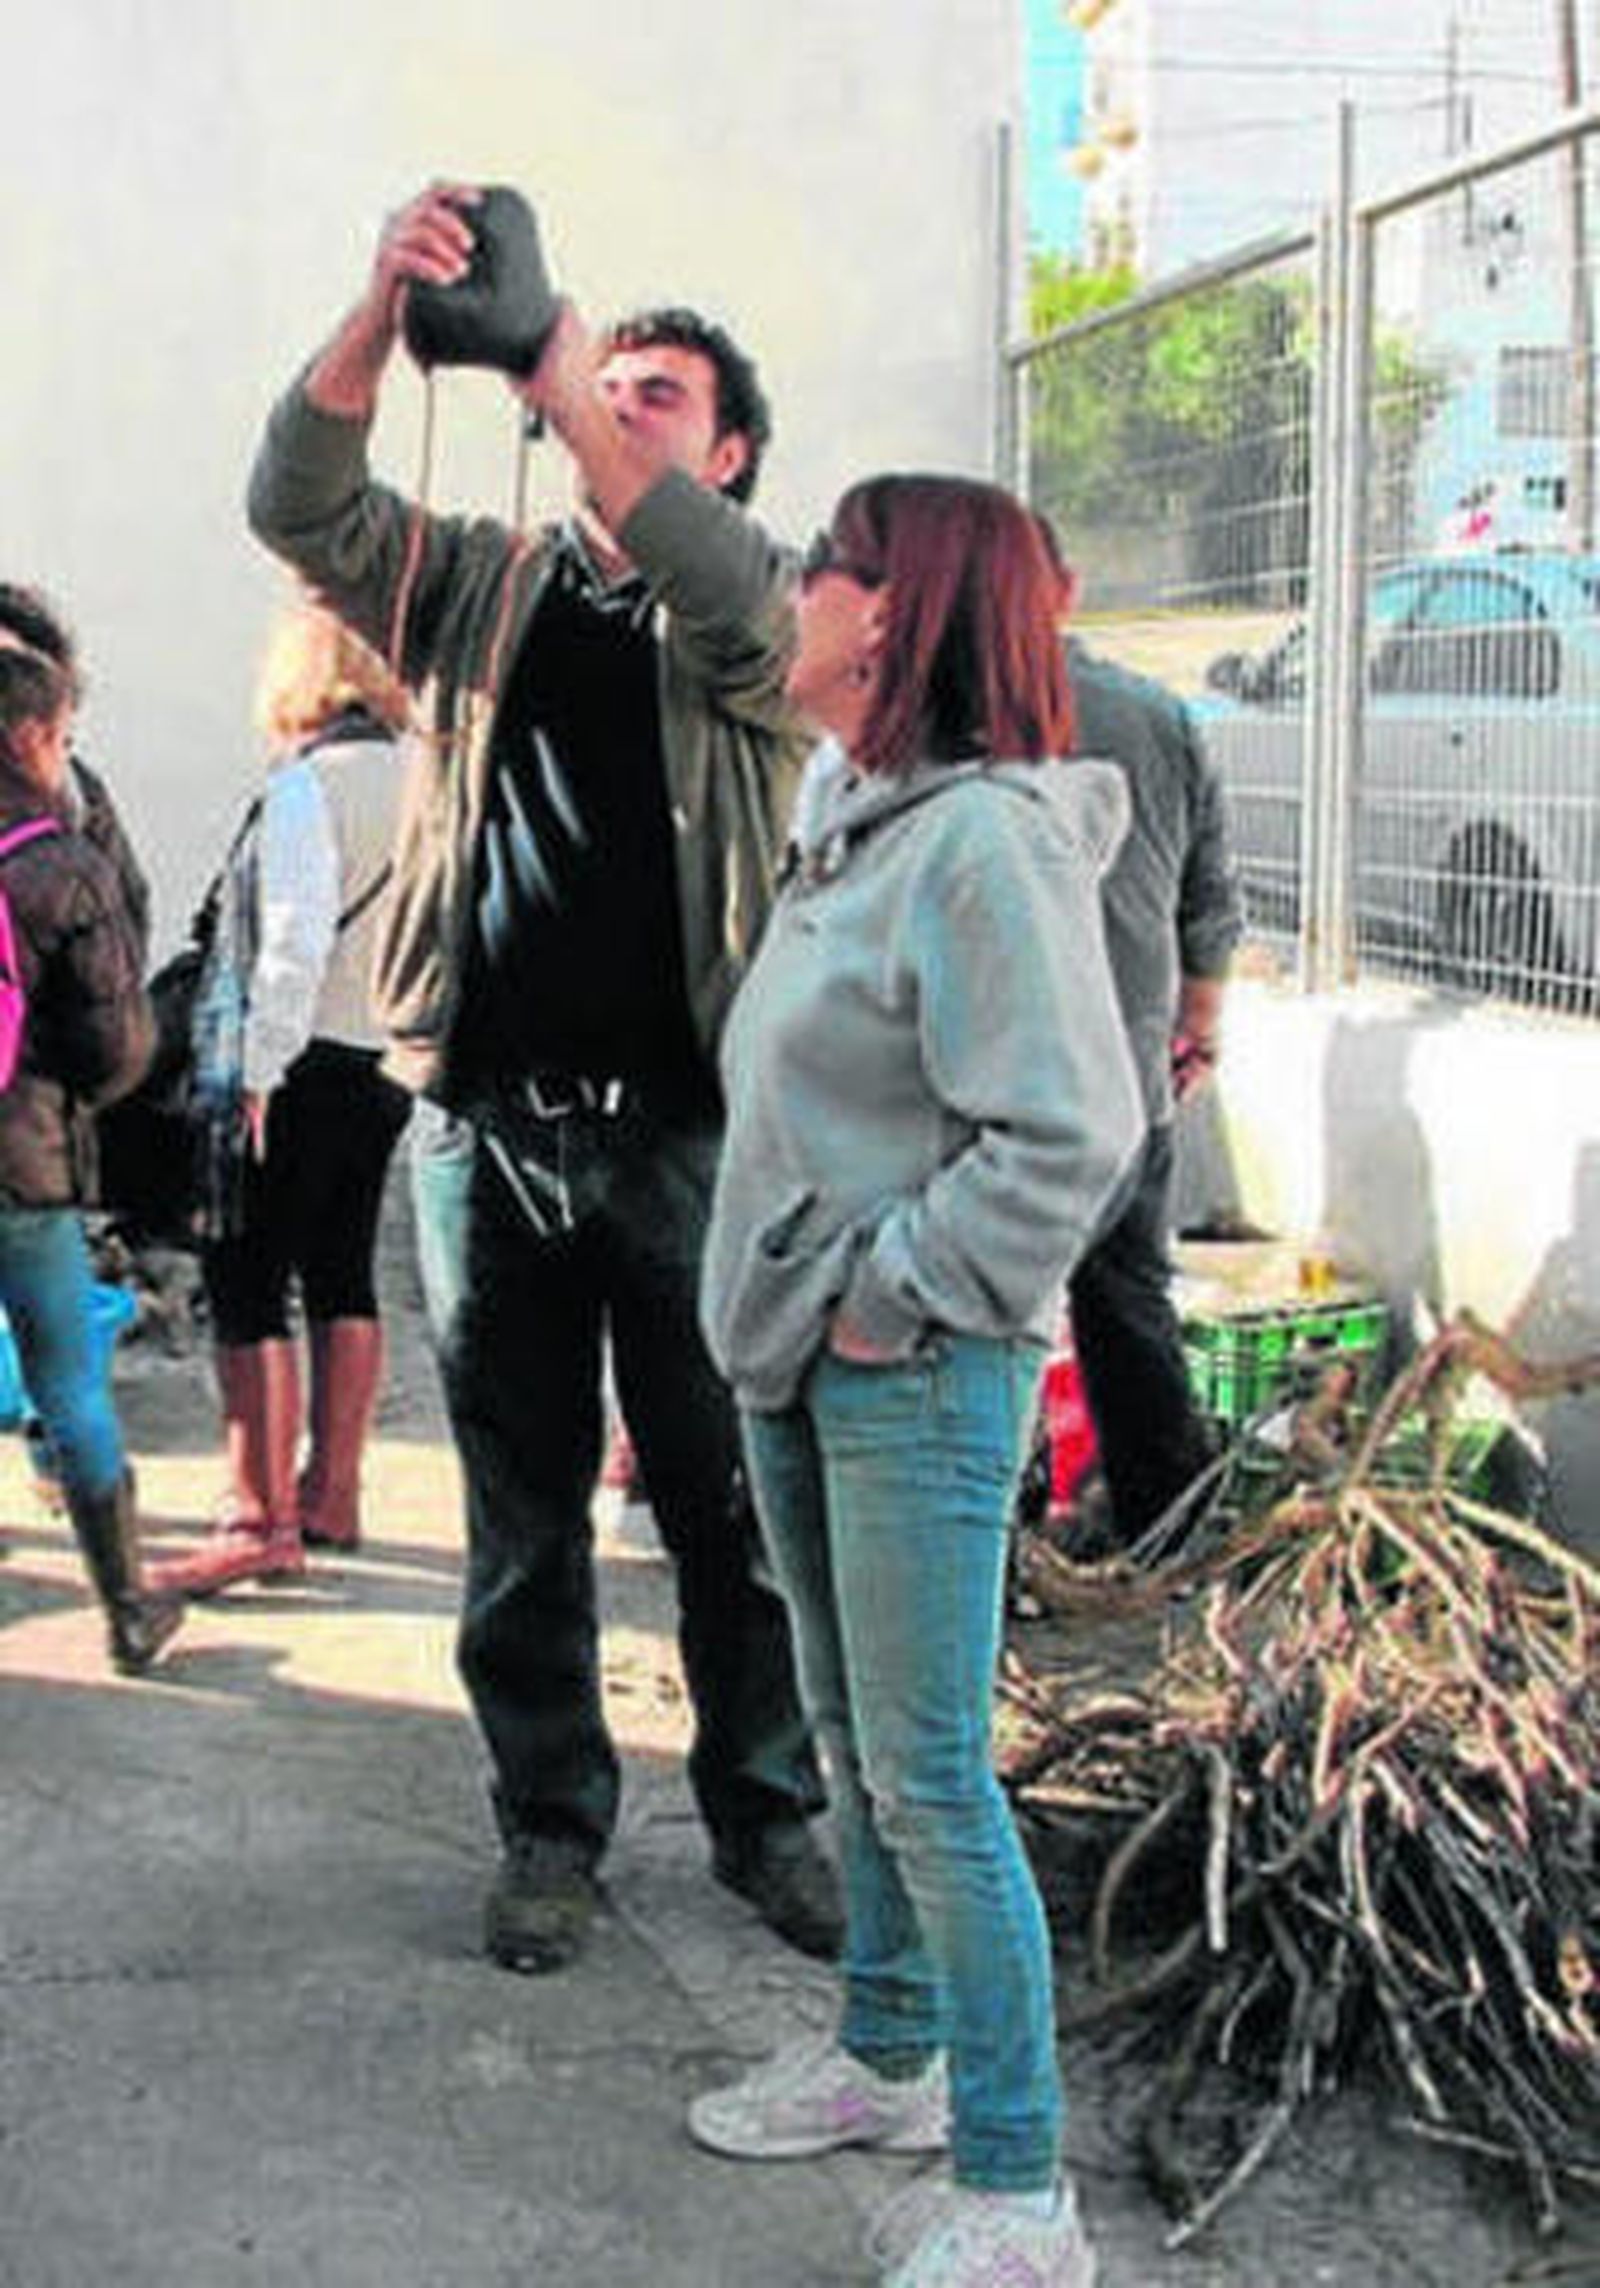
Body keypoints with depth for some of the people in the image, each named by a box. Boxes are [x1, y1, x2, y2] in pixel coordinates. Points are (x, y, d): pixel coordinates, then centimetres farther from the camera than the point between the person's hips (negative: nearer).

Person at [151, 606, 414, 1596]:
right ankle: (332, 1495, 25)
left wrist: (259, 1069, -17)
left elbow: (296, 935, -19)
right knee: (343, 1273, 16)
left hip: (310, 1061, -8)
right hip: (390, 1063, 8)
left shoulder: (306, 782, -12)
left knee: (247, 1284, -3)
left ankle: (263, 1521, -4)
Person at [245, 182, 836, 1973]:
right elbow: (299, 508, -4)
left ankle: (764, 1816, 23)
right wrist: (383, 312, -21)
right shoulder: (483, 590, 11)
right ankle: (551, 1827, 24)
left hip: (681, 1132, -2)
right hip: (483, 1130, 2)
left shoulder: (756, 621, 4)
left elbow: (736, 599, -21)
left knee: (728, 1503, 7)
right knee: (522, 1511, 11)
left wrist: (570, 396, -31)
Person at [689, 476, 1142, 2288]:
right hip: (803, 1365, 10)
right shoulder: (850, 821, 11)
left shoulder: (982, 843, -19)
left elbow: (1070, 1135, -25)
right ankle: (889, 2061, 38)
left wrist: (896, 1296, -17)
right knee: (855, 1747, 20)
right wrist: (791, 1308, 14)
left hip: (918, 1382, -10)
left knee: (928, 1780, -4)